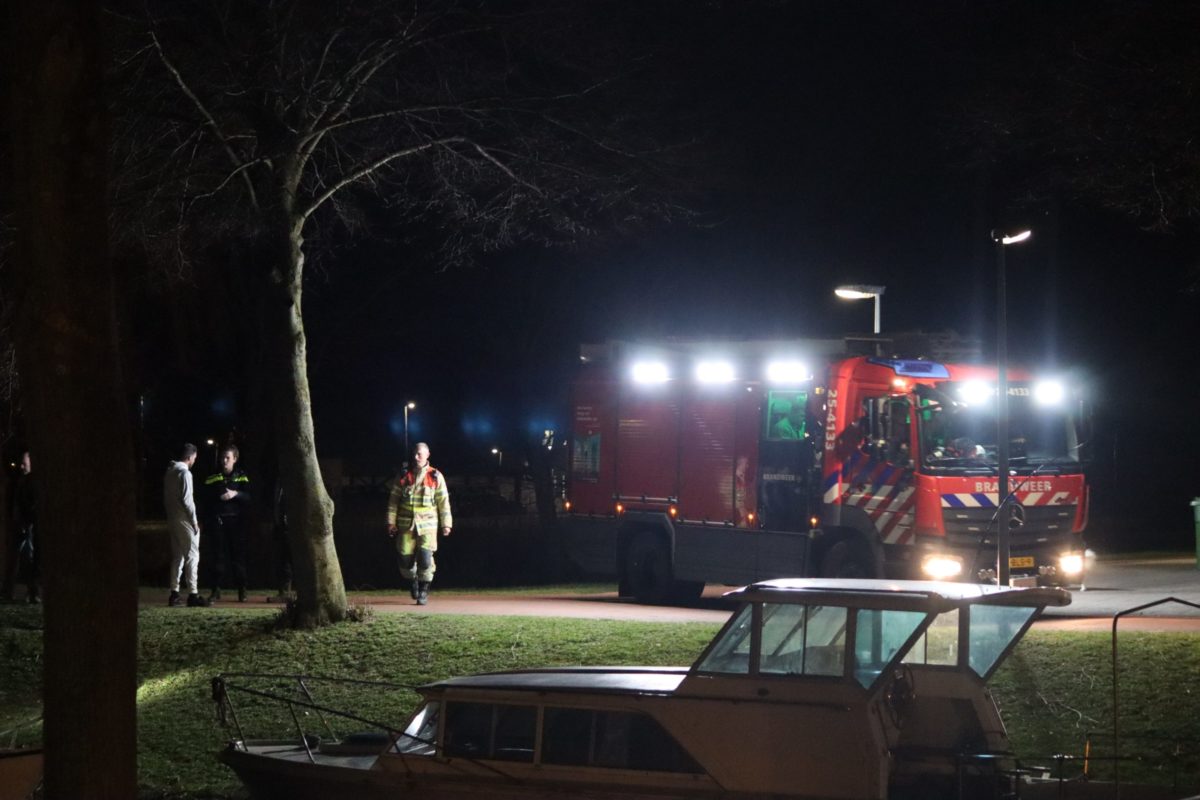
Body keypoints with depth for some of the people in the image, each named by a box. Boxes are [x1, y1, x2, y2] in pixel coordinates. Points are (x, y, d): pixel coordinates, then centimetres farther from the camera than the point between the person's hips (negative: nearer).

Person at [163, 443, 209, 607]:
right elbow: (186, 499, -18)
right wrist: (194, 520, -13)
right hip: (185, 520, -8)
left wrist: (170, 514, 17)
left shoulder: (169, 472, 12)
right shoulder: (184, 473, -14)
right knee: (192, 556, -6)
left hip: (172, 519, 8)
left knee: (177, 557, 12)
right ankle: (192, 594, -10)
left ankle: (174, 593, 12)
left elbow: (166, 497, 15)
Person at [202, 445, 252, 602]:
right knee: (218, 555, 0)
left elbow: (248, 497, -3)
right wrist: (206, 525, 5)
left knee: (238, 555, -1)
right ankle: (216, 590, 3)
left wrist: (235, 494, -22)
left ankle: (241, 590, 3)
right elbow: (206, 503, 9)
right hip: (218, 521, 1)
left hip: (236, 520, -1)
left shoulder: (242, 478, 6)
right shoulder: (212, 479, 9)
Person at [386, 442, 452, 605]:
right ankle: (412, 582, 27)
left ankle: (423, 591, -1)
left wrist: (446, 524, 1)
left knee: (425, 557, -13)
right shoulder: (403, 477, 8)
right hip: (406, 524, 2)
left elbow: (443, 501, 5)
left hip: (427, 525, -2)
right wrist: (391, 522, 4)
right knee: (406, 558, -1)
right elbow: (393, 500, 9)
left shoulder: (436, 477, 4)